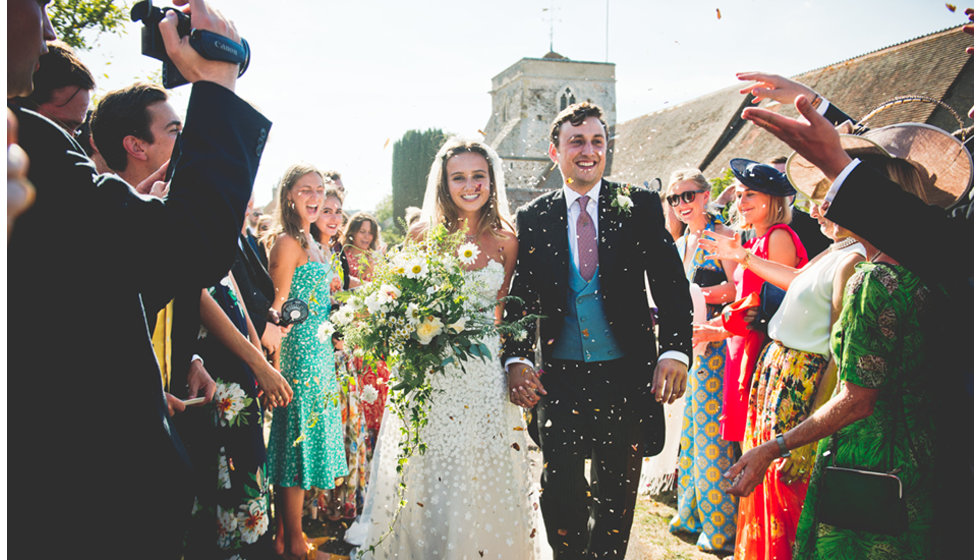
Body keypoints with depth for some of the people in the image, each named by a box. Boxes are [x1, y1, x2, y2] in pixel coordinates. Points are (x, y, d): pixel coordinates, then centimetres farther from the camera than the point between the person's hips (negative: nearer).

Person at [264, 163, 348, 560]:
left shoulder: (308, 241, 16)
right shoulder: (288, 242, -12)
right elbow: (279, 307, -17)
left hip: (319, 348, 10)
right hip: (300, 349, -10)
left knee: (301, 438, 13)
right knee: (300, 437, -3)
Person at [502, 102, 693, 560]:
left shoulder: (640, 207, 2)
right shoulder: (532, 218, 5)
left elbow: (671, 285, -2)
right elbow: (519, 297, 5)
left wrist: (675, 351, -15)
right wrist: (516, 359, -7)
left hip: (626, 375, 0)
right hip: (559, 378, 0)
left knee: (616, 496, 13)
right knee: (560, 495, 5)